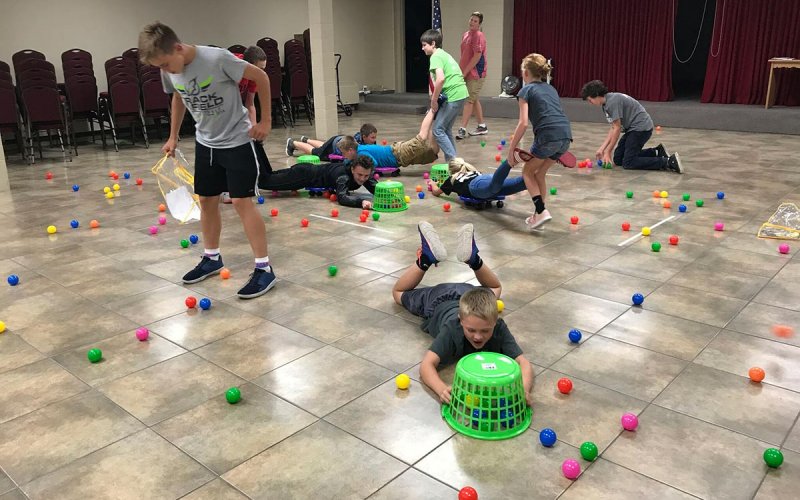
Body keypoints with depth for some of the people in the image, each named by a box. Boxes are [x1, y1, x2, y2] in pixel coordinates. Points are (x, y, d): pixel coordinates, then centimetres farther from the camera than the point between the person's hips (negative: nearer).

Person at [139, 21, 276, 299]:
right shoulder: (169, 71, -6)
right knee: (206, 200, 12)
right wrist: (173, 136, 16)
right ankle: (212, 258, 30)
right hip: (205, 142, 7)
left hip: (238, 140, -6)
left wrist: (265, 120, -13)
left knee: (241, 202, -10)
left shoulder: (217, 58, -25)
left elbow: (261, 77, -16)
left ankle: (264, 269, -3)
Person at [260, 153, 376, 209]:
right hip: (304, 174, -7)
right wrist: (361, 201, -63)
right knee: (266, 180, 9)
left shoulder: (365, 173, -18)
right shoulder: (343, 174, -38)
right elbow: (342, 198, -50)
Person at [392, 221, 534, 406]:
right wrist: (441, 389, -74)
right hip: (440, 301, -2)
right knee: (399, 292, 28)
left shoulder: (499, 329, -41)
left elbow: (524, 363, -46)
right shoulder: (452, 329, -47)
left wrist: (524, 389, -68)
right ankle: (427, 257, 24)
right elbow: (426, 365, -54)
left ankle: (473, 258, 29)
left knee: (494, 289, 37)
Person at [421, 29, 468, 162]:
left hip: (453, 96, -9)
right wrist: (434, 95, 15)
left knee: (438, 130, -5)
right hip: (461, 93, 9)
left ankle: (453, 160, -6)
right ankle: (452, 160, 20)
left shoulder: (436, 56, -8)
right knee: (446, 129, 17)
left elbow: (440, 78, -24)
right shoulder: (444, 54, 21)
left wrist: (434, 100, -16)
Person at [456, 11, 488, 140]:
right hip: (466, 73, 9)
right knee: (474, 100, 14)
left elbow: (477, 56, -19)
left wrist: (464, 72, -18)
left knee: (469, 100, -11)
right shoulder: (465, 35, 13)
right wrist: (459, 70, 13)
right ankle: (482, 127, 23)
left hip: (475, 74, -9)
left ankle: (462, 129, -13)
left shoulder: (478, 36, -13)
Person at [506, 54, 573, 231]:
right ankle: (538, 214, 23)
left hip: (548, 136, -6)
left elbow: (523, 123, -4)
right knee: (540, 173, 23)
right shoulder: (551, 88, 27)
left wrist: (511, 149, 1)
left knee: (528, 171, 15)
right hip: (565, 136, 6)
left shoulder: (526, 90, 7)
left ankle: (541, 211, 0)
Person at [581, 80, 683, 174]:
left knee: (628, 163, -13)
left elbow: (617, 129, -18)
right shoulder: (606, 104, 11)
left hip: (641, 127, -10)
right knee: (618, 159, 10)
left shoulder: (613, 101, -19)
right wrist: (602, 148, 7)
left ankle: (669, 162, -18)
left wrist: (608, 152, -12)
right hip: (633, 128, 10)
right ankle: (656, 152, 15)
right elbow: (613, 128, 12)